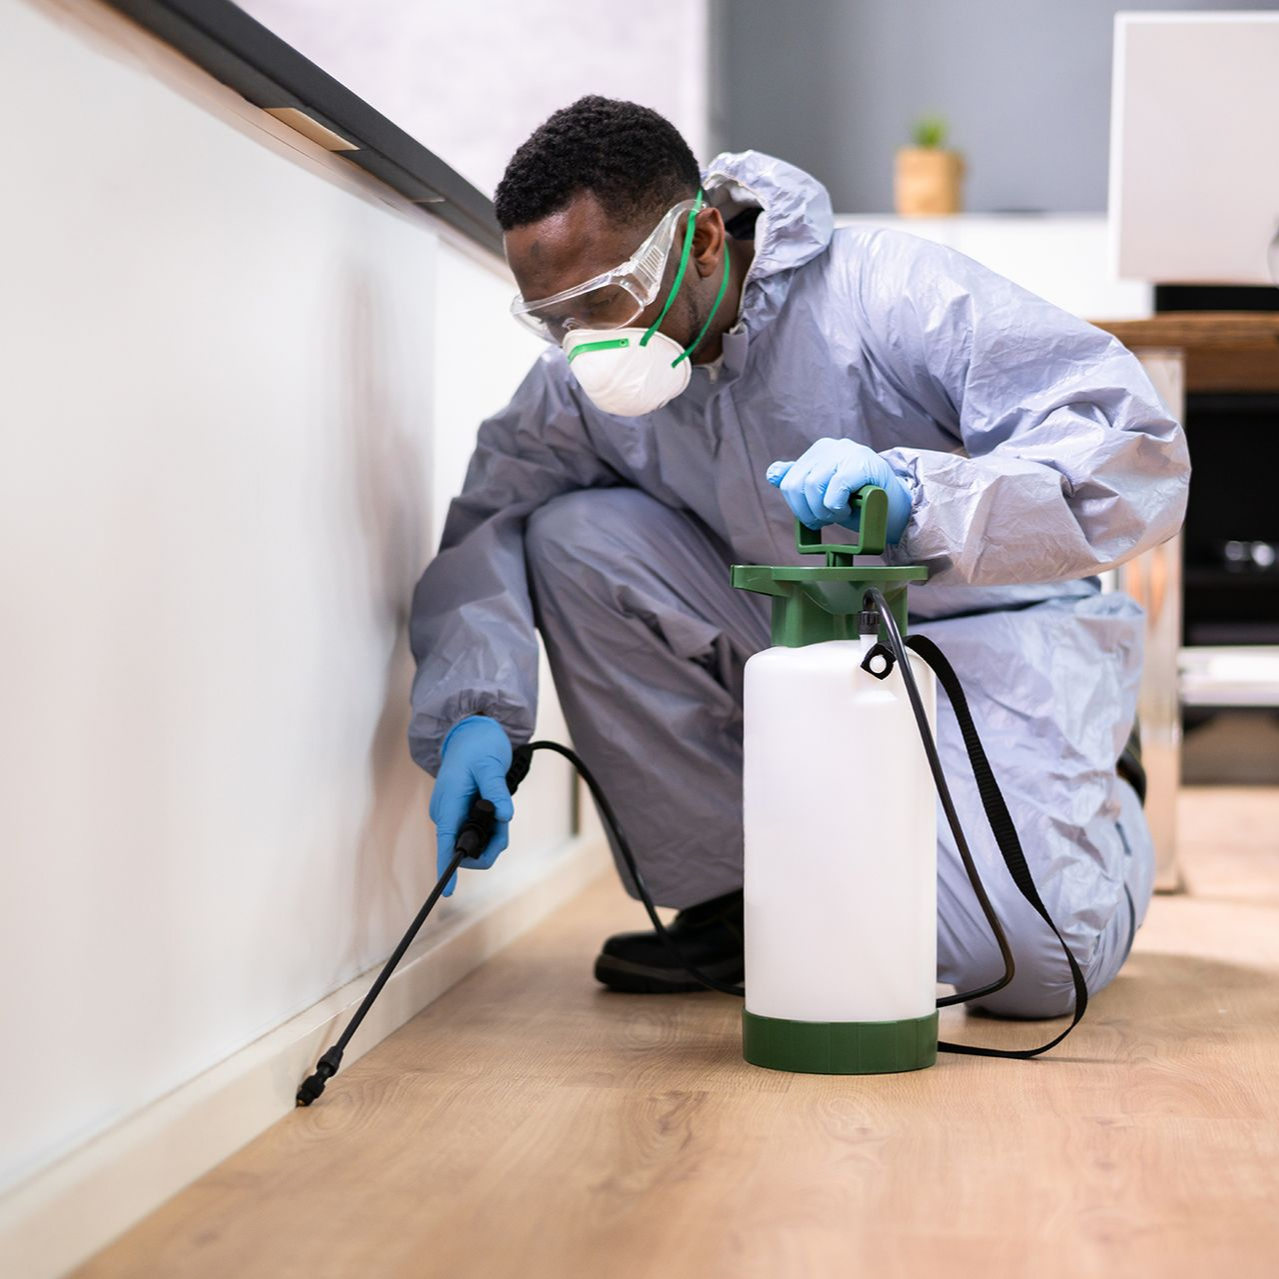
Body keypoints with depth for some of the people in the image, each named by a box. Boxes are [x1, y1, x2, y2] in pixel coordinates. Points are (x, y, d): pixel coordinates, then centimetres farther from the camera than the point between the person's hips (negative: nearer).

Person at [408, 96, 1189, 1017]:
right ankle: (733, 897, -6)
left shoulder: (889, 292, -25)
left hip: (990, 630, -5)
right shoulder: (582, 383, -8)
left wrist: (913, 492, -45)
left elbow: (1141, 456, -31)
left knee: (1030, 965, -26)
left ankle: (1100, 801, 15)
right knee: (574, 535, -18)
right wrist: (475, 712, -29)